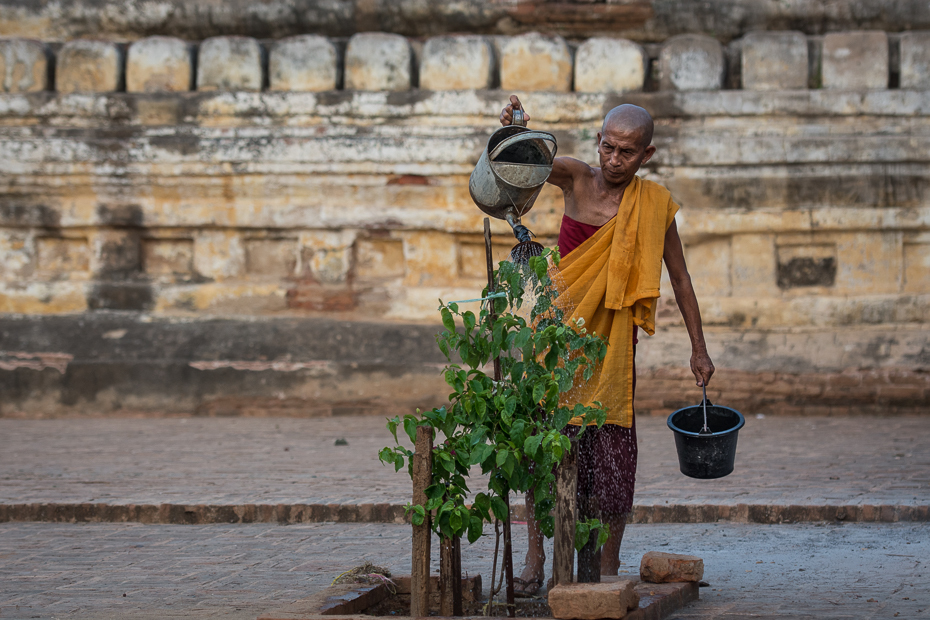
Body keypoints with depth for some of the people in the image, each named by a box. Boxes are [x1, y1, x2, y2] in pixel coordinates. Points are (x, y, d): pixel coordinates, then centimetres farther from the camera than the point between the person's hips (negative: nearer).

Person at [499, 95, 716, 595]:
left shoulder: (654, 205, 0)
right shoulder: (577, 180, -2)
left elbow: (679, 278, 9)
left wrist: (698, 349, 10)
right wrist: (513, 131, -42)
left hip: (612, 338, 0)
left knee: (611, 449, -1)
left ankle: (609, 565, 10)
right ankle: (535, 561, 3)